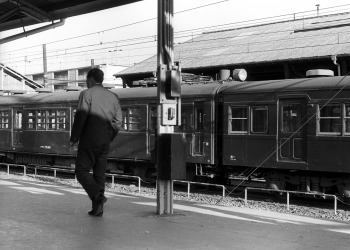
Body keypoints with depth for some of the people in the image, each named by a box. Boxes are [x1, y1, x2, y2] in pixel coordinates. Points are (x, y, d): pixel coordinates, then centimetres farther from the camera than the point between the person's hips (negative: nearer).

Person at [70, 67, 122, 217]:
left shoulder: (87, 94, -3)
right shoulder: (113, 96, 14)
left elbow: (80, 117, -12)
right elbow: (118, 121, 10)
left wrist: (74, 138, -5)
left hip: (89, 138, -6)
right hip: (105, 140, 6)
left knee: (82, 171, 1)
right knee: (99, 173, 10)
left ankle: (98, 195, -20)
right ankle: (97, 208, 9)